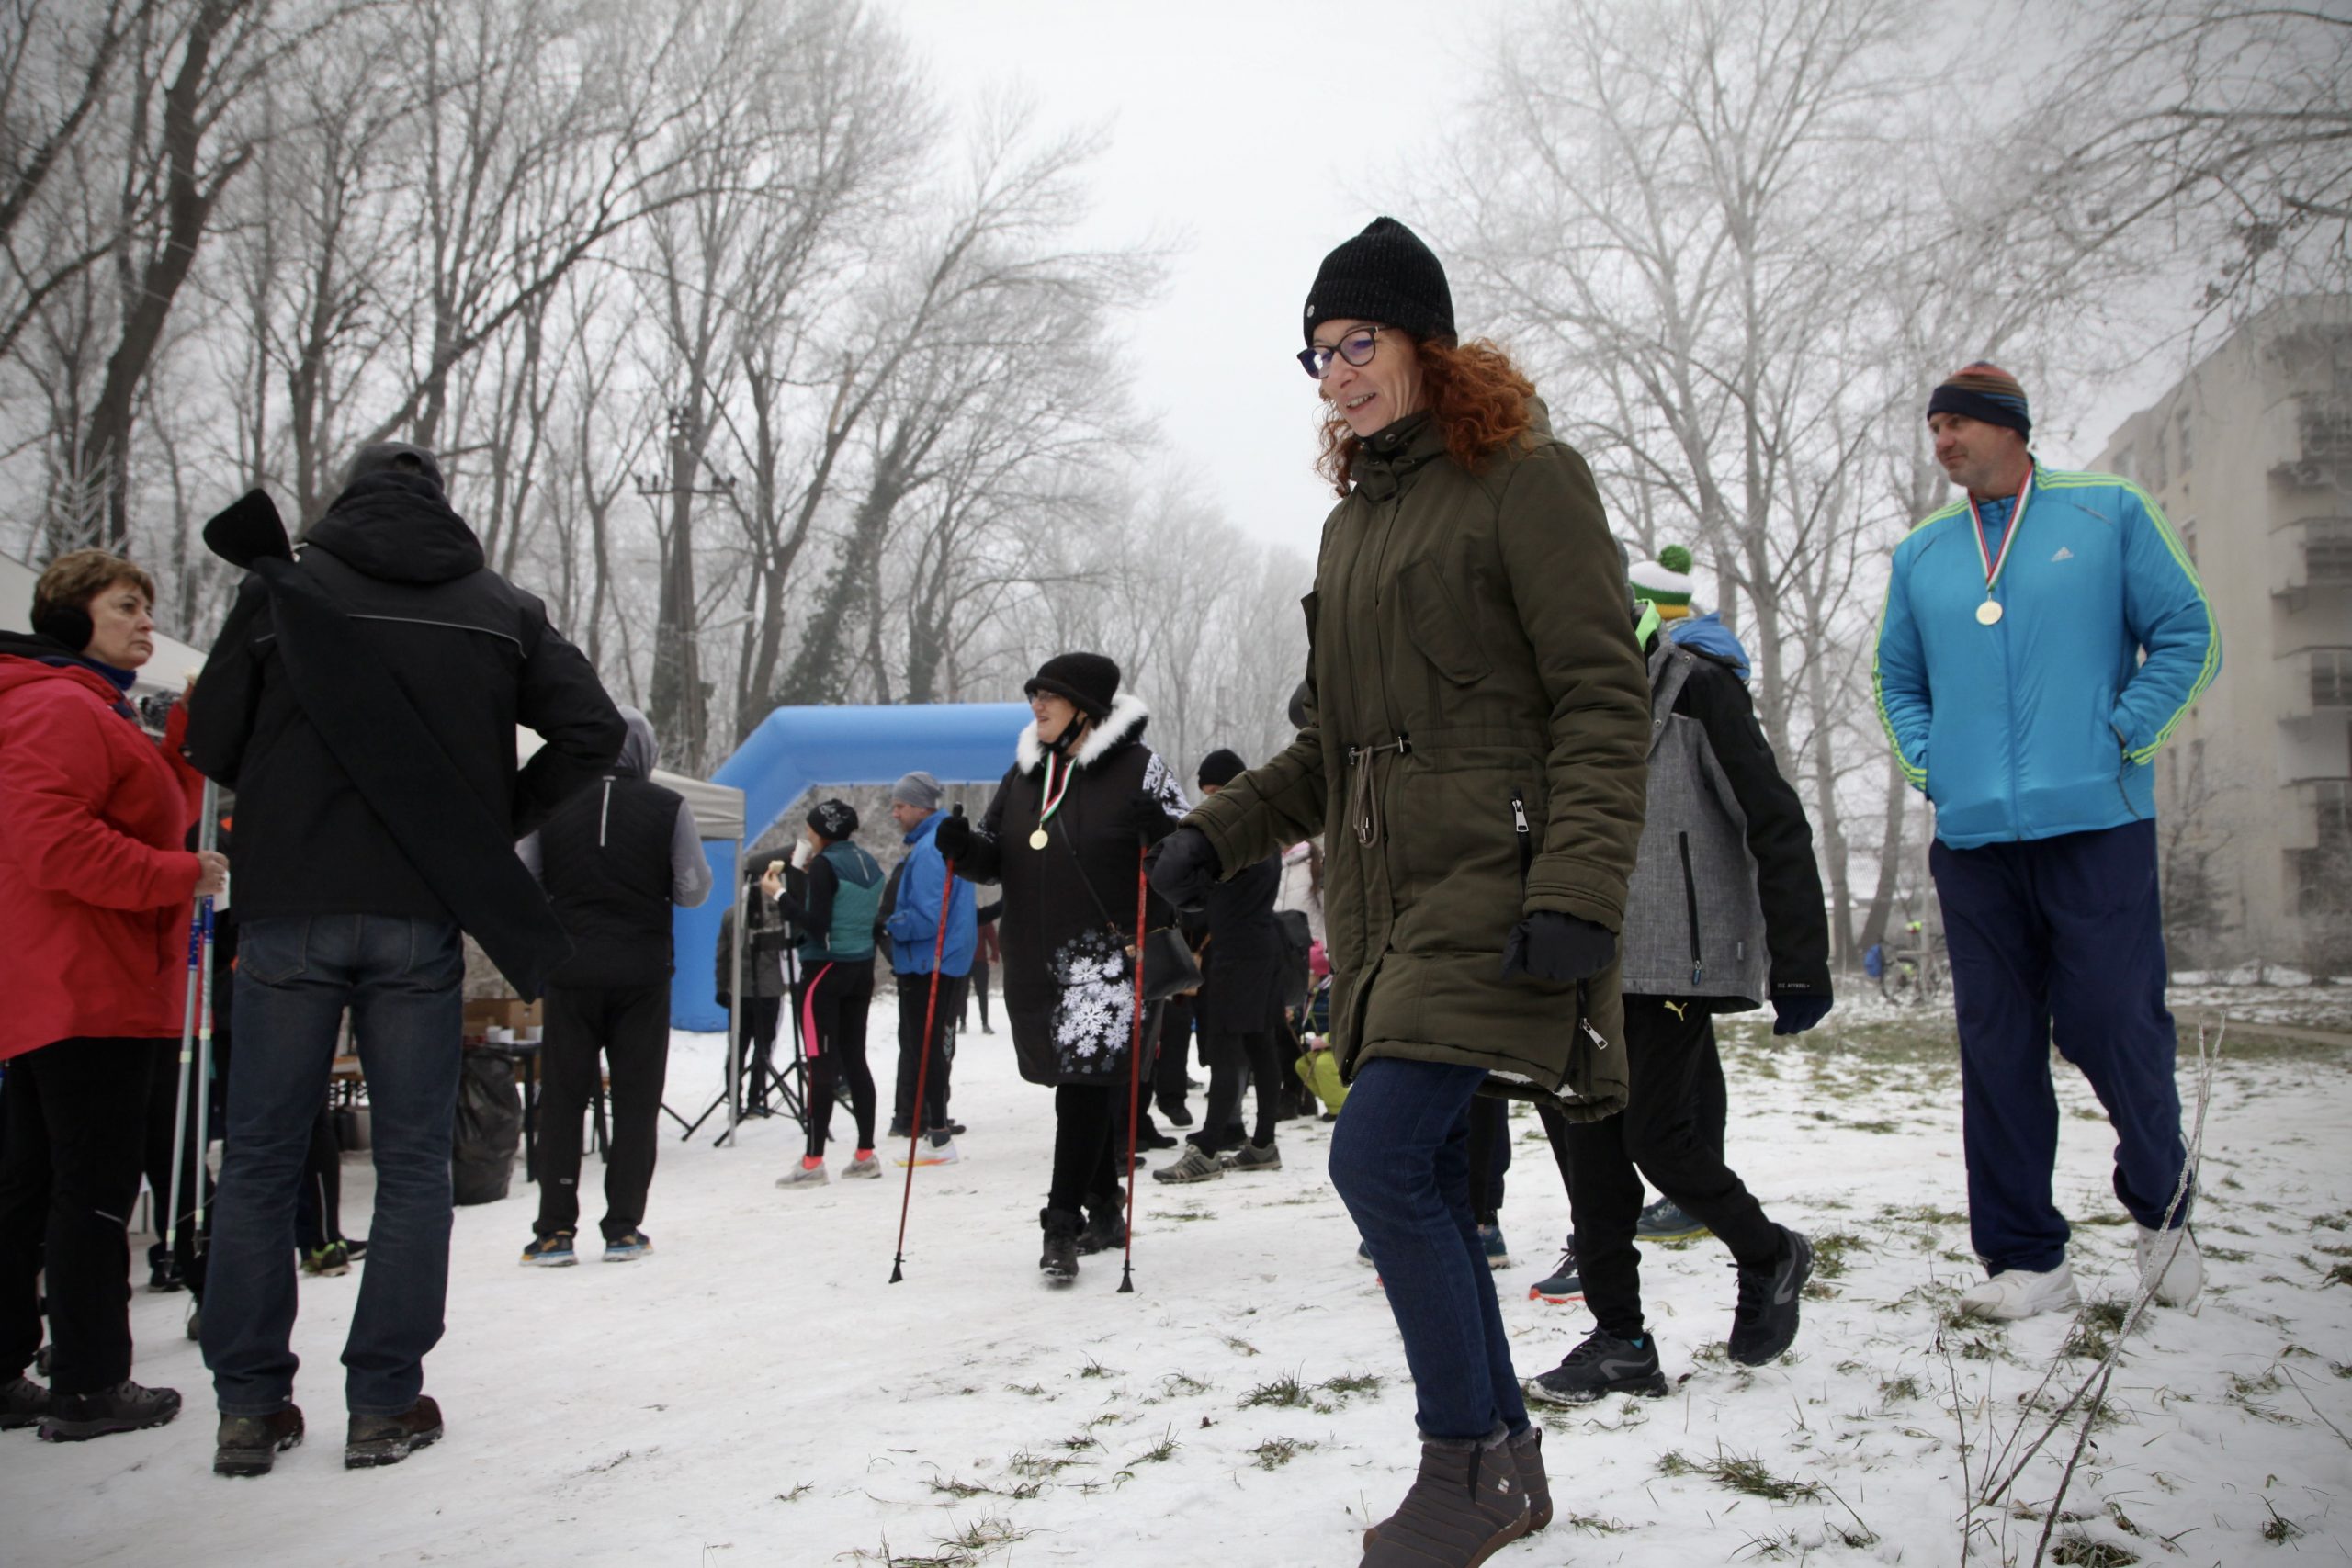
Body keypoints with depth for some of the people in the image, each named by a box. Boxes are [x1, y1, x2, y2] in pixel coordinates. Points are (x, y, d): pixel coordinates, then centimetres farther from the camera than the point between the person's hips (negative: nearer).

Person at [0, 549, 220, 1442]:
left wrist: (191, 742, 14)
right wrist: (180, 874, -18)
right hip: (88, 994, -11)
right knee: (95, 1186, -5)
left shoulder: (95, 712, 23)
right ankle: (89, 1387, 2)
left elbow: (146, 820, 23)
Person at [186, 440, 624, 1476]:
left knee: (260, 1158, 9)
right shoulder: (499, 609, 6)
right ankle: (384, 1406, 10)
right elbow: (592, 732, 0)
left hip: (289, 910, 0)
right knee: (412, 1162, 8)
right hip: (421, 916, 0)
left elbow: (212, 742, 3)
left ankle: (249, 1410, 13)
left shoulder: (281, 588, 3)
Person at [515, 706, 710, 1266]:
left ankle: (555, 1229, 6)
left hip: (570, 971, 1)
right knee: (636, 1100, 7)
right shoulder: (668, 807, -5)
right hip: (642, 973, -1)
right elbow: (693, 891, -3)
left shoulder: (553, 804, -1)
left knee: (561, 1098, 8)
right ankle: (623, 1228, 6)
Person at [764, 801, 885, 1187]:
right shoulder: (870, 864, 10)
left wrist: (780, 894, -10)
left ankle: (813, 1162, -5)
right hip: (862, 969, 7)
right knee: (855, 1058, 12)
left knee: (822, 1063, -6)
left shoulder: (825, 864, -13)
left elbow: (816, 925, -19)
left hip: (825, 969, -7)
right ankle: (866, 1155, 14)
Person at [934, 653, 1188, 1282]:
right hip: (1037, 961, 6)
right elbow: (997, 856, 21)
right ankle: (1103, 1211, 27)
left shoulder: (1140, 768, -3)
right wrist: (965, 848, 0)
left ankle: (1063, 1222, -6)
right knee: (1091, 1088, 14)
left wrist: (1161, 832, -22)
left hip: (1110, 954, -6)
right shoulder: (1024, 774, 15)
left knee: (1088, 1083, -11)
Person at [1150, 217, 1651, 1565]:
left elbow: (1605, 703, -12)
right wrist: (1221, 833, 13)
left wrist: (1578, 892, -21)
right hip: (1386, 902, 8)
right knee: (1426, 1183, 8)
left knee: (1380, 1156, -16)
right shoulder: (1353, 523, 20)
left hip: (1494, 893, -8)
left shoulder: (1526, 480, -4)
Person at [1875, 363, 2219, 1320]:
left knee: (2111, 1024, -5)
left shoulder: (2108, 513, 5)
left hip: (2096, 823, -3)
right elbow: (1897, 677, 24)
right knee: (1996, 1047, 4)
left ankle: (2161, 1209, 24)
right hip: (1973, 836, 4)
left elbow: (2185, 633, 3)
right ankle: (2025, 1258, 13)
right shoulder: (1921, 554, 15)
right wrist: (1927, 759, 8)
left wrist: (2125, 736, -6)